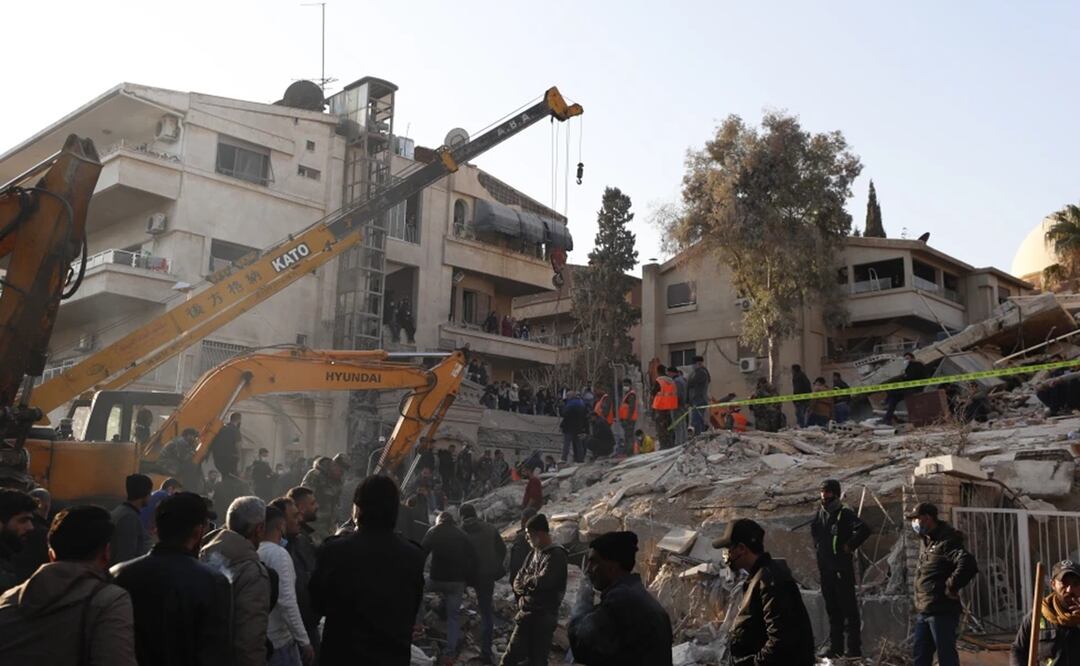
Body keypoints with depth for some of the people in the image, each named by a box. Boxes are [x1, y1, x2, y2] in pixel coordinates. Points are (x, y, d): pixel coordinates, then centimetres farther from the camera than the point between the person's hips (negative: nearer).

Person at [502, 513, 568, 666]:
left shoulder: (556, 555, -13)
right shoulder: (534, 553, 12)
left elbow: (541, 582, -25)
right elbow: (517, 581, 13)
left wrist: (526, 579, -5)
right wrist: (524, 593, -8)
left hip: (544, 616, -7)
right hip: (526, 613, 7)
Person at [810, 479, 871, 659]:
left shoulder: (844, 513, -11)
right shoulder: (819, 513, 11)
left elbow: (864, 530, -25)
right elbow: (814, 532, 32)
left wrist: (849, 546, -17)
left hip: (842, 568, -7)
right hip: (825, 568, 7)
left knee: (848, 607, -3)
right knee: (832, 609, 12)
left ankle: (854, 648, 2)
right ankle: (836, 647, 19)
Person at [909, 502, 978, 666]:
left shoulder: (946, 542, -16)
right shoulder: (925, 541, 13)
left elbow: (968, 564, -32)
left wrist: (951, 587, -23)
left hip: (942, 611, -9)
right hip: (923, 611, 10)